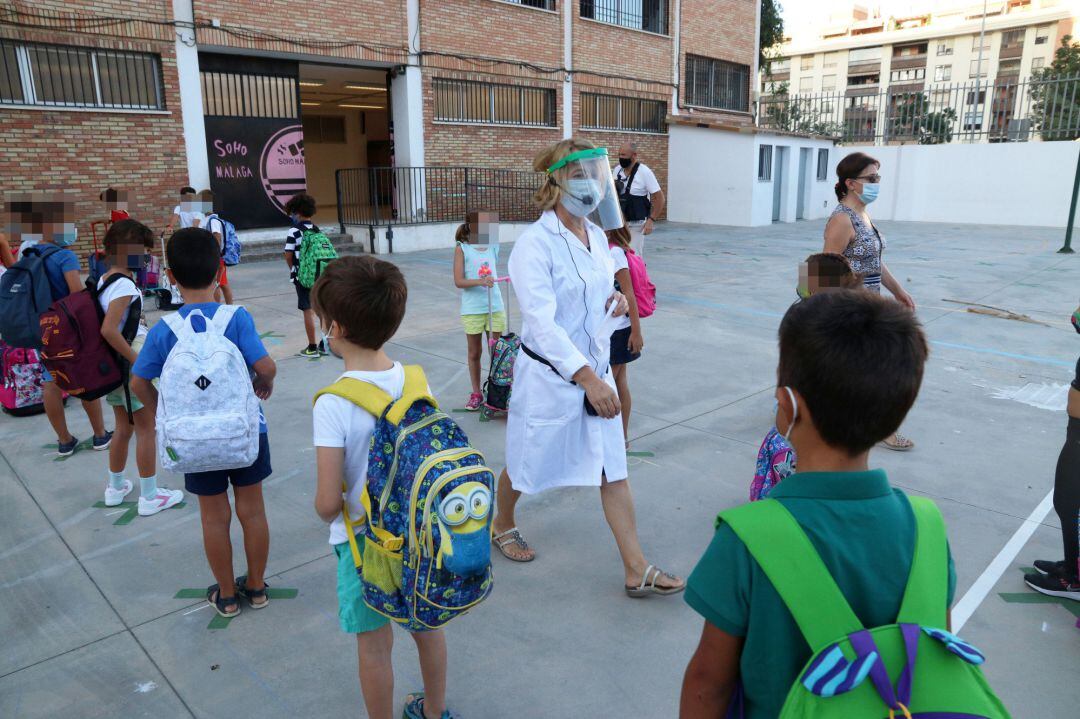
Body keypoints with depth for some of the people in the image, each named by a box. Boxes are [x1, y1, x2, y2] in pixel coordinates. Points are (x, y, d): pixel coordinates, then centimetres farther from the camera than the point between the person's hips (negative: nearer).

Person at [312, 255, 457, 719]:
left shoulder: (333, 405, -25)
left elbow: (327, 503, -23)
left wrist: (329, 508, -1)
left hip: (363, 540, -5)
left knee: (374, 644, 16)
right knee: (426, 625, 24)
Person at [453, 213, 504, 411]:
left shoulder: (493, 247, 4)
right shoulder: (462, 249, -5)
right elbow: (458, 281, -13)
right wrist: (480, 281, -24)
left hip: (495, 307, 3)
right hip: (472, 310, -2)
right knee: (475, 353, 9)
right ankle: (476, 393, 22)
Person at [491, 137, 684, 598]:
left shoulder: (597, 236, 4)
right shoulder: (535, 244, -19)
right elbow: (542, 323, -27)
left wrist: (614, 298, -1)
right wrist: (588, 378, -34)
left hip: (595, 369, 6)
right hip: (549, 374, -6)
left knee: (614, 470, 7)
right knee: (525, 463, 15)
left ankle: (637, 571, 16)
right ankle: (502, 526, 45)